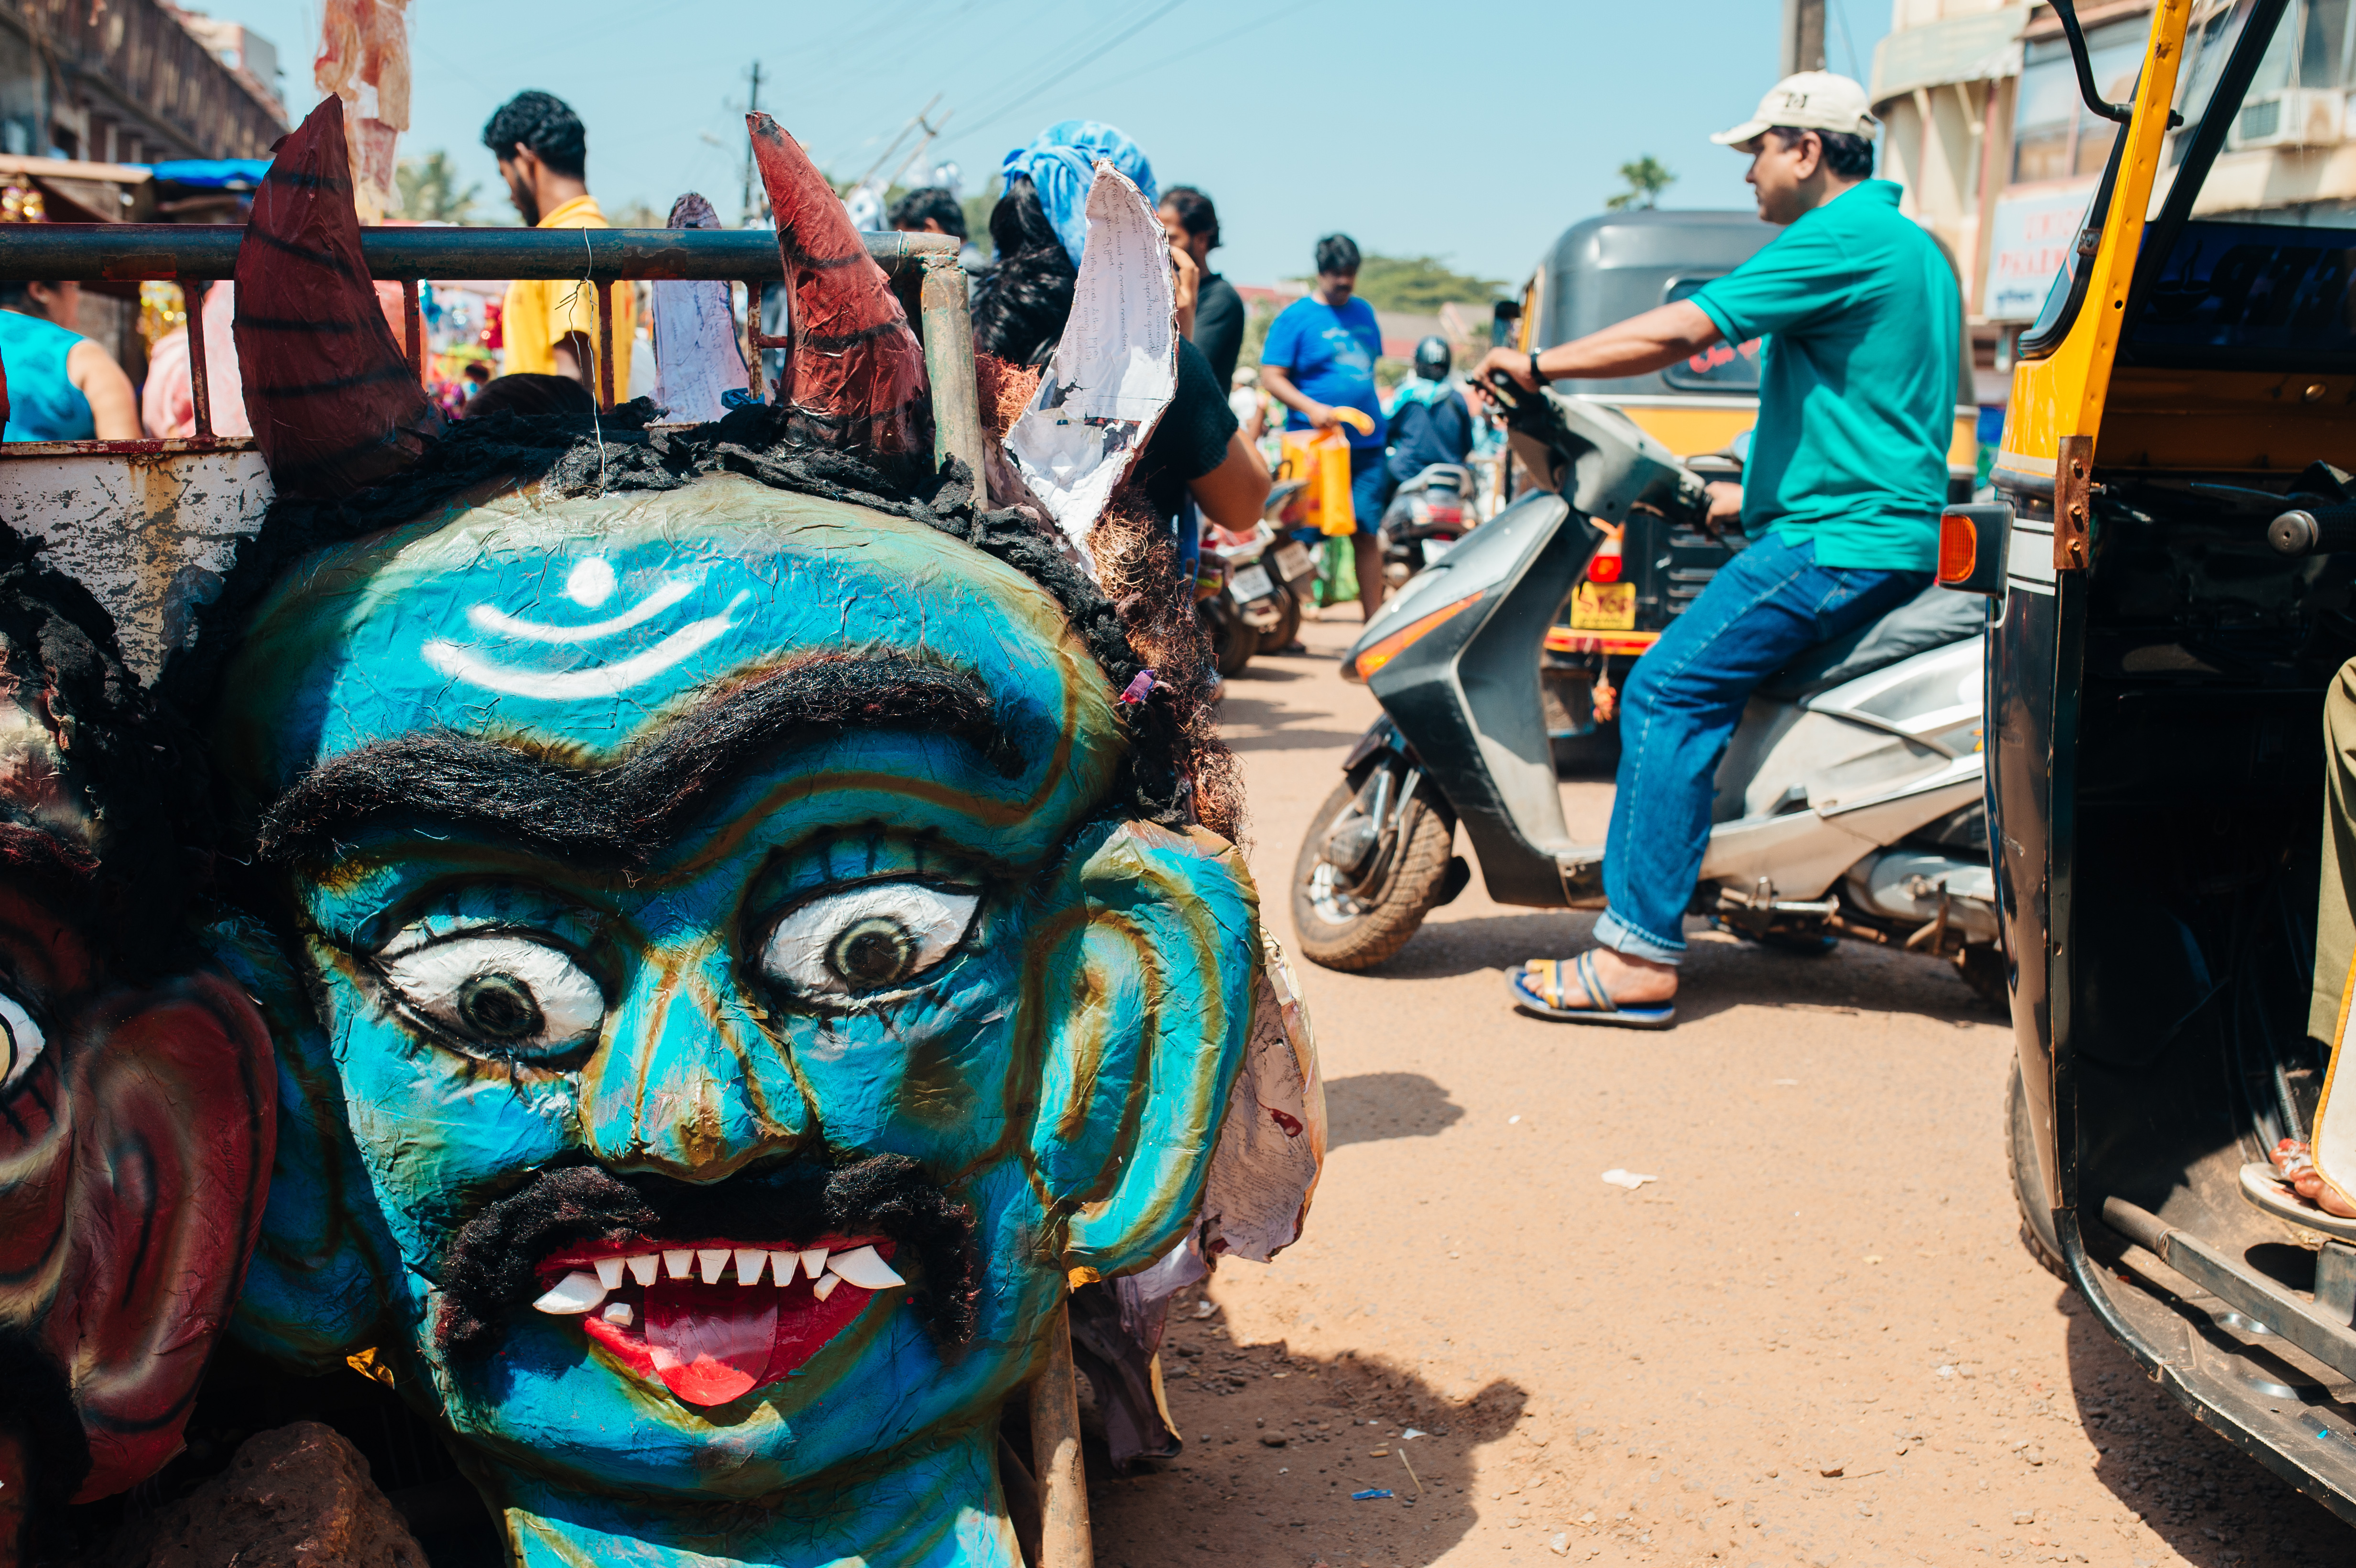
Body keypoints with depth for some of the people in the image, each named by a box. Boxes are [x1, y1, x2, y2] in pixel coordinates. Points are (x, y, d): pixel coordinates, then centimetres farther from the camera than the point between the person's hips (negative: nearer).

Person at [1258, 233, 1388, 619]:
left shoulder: (1364, 312, 16)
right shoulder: (1295, 317, -4)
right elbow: (1271, 377, -9)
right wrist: (1311, 408, -22)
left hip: (1366, 443, 5)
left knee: (1367, 535, 5)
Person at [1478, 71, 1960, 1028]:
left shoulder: (1839, 240, -12)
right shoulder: (1909, 246, 21)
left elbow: (1681, 332, -19)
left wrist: (1536, 365, -11)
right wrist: (1763, 494, 28)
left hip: (1841, 543, -11)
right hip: (1885, 529, 11)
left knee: (1669, 691, -16)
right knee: (1706, 674, 24)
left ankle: (1638, 958, -18)